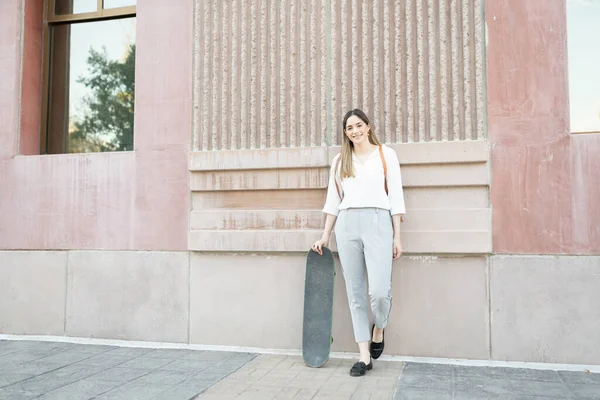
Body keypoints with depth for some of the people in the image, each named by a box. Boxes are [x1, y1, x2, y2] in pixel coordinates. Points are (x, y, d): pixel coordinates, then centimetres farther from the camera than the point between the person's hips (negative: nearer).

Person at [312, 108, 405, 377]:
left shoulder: (386, 154, 8)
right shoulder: (340, 160, 15)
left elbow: (395, 196, 5)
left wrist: (397, 237, -1)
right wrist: (325, 236, 13)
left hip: (378, 223, -3)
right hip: (347, 225, 3)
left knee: (379, 291, -13)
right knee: (355, 292, 2)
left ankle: (378, 330, 21)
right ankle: (365, 356, 11)